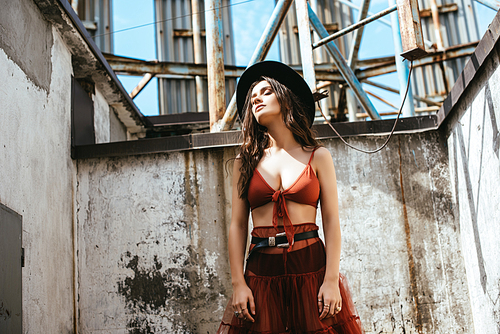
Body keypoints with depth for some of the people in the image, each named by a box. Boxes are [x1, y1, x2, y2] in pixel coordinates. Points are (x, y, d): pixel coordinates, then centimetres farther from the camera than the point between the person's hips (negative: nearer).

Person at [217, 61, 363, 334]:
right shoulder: (245, 162, 10)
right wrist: (238, 283, -3)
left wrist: (332, 279, -8)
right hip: (262, 270, 1)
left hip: (311, 267, -1)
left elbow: (331, 221, 2)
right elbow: (237, 225, 6)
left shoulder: (317, 157, 7)